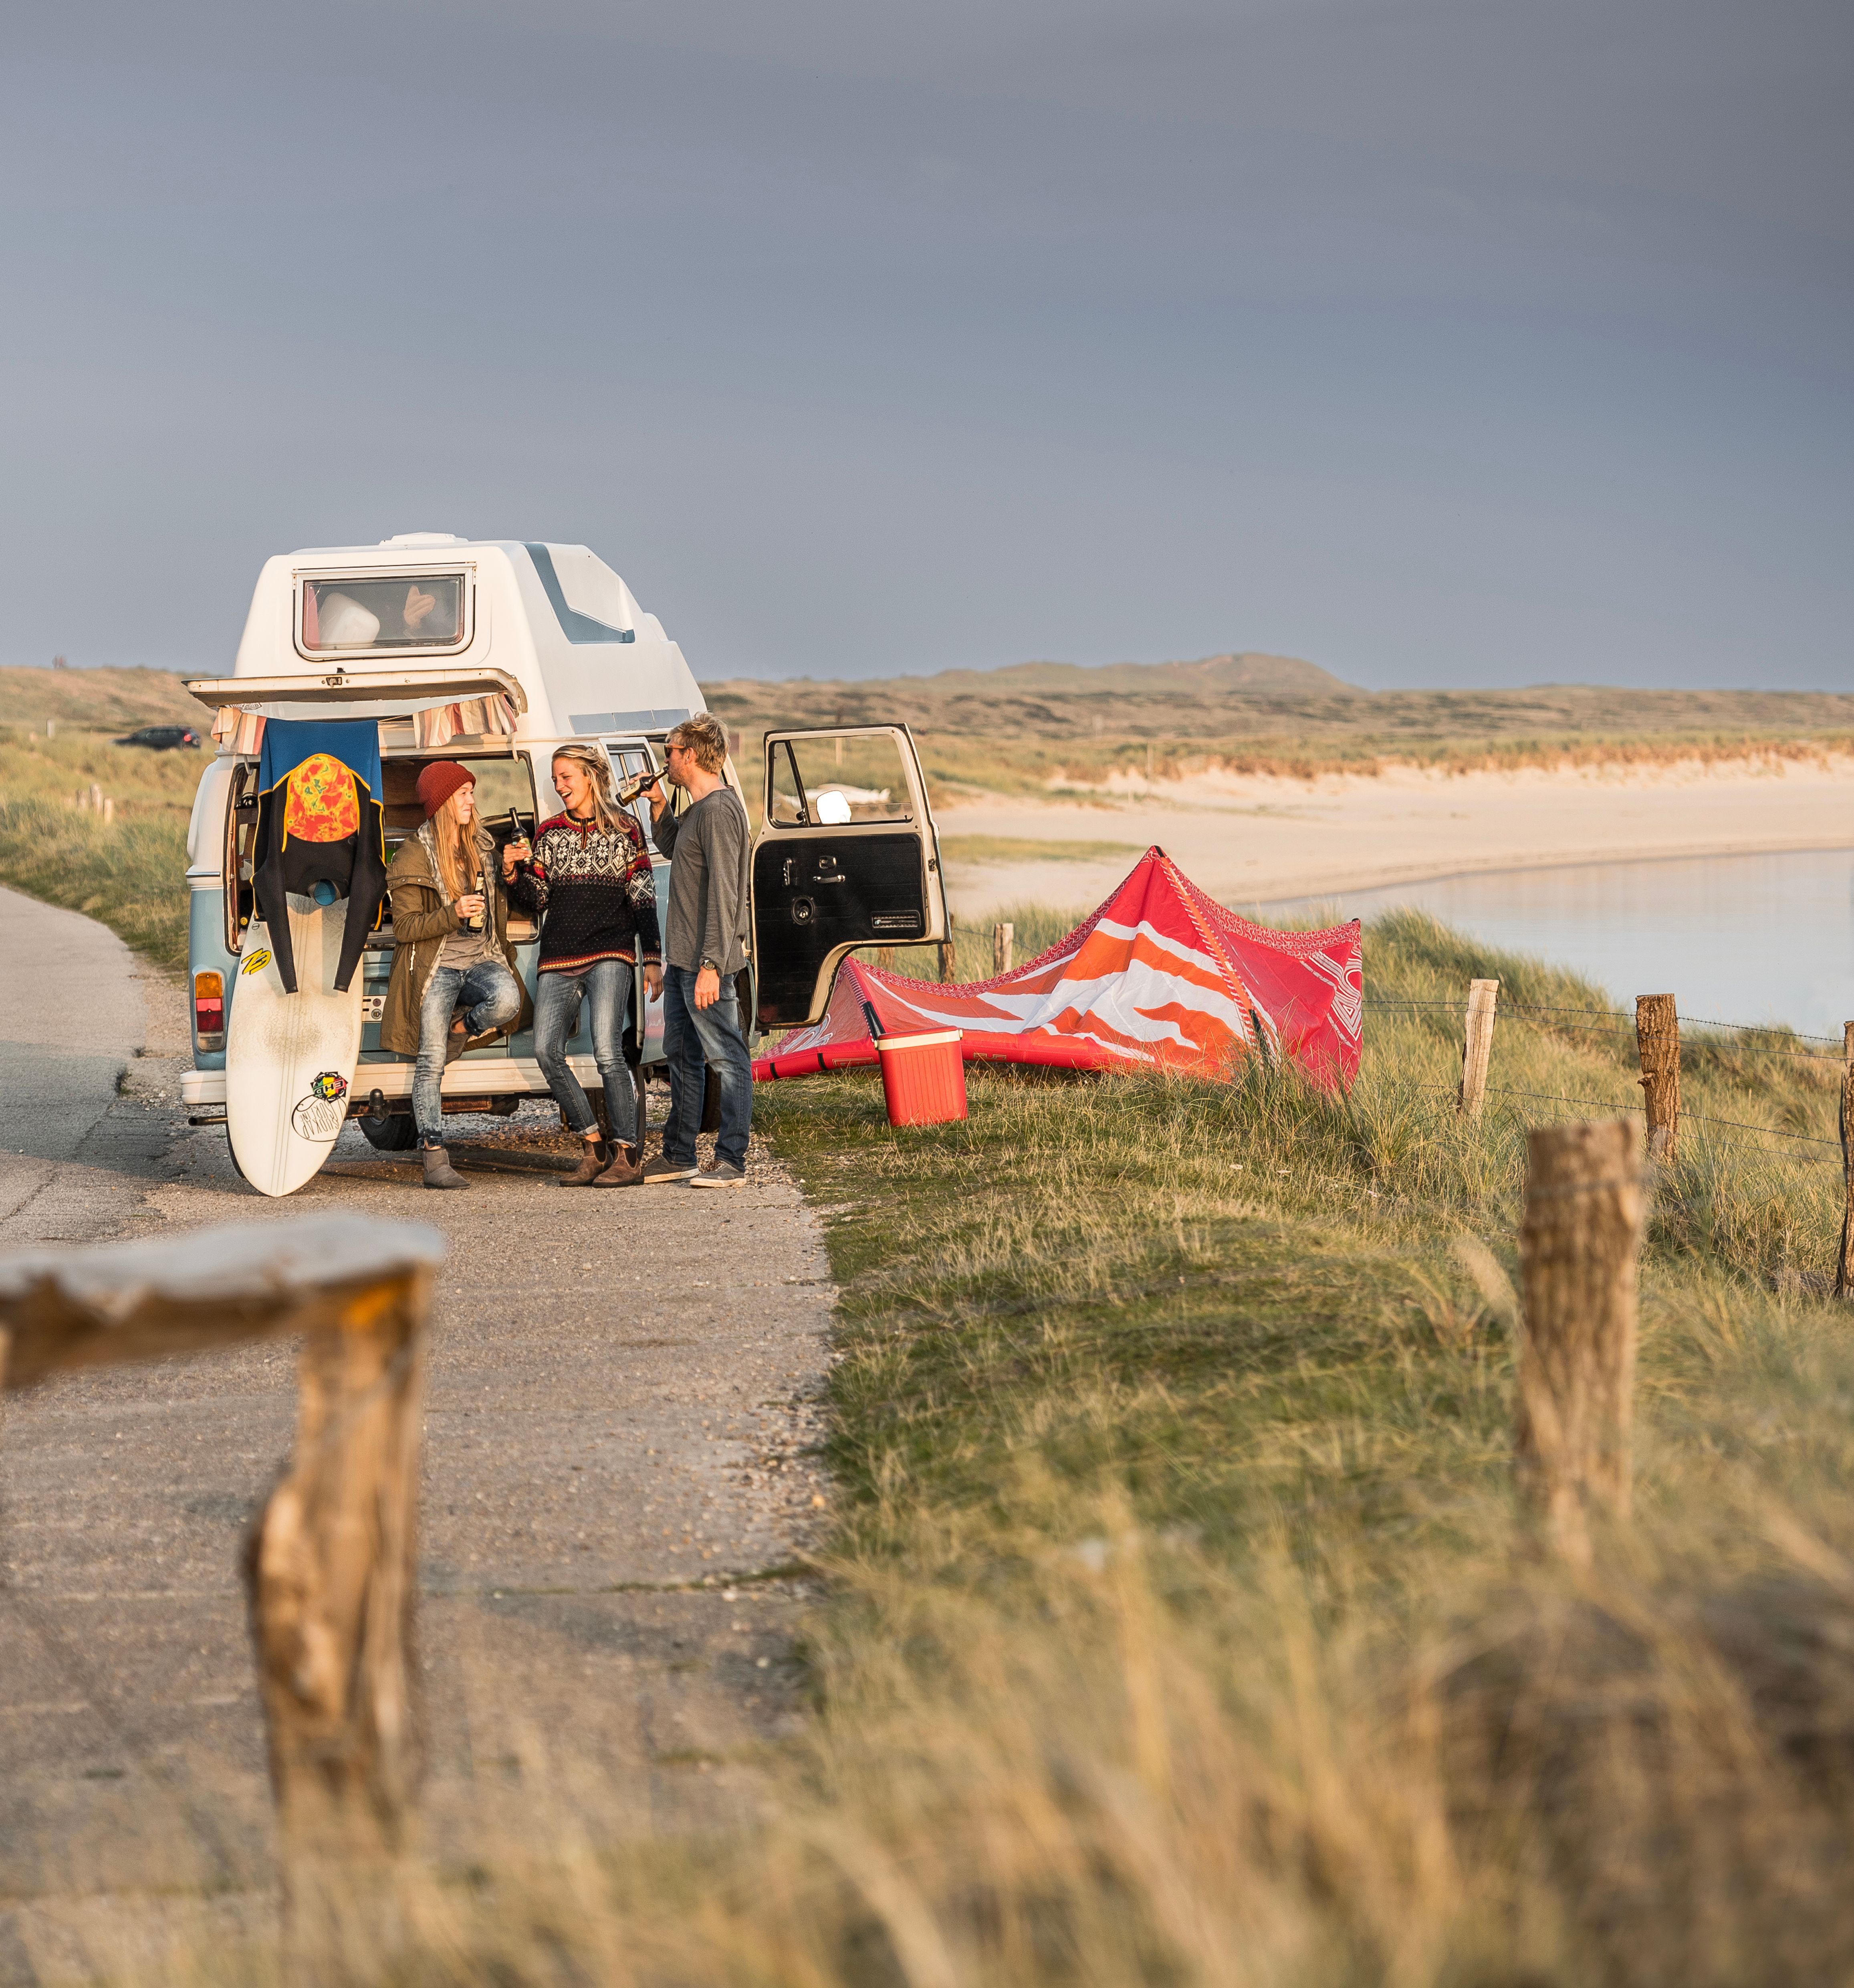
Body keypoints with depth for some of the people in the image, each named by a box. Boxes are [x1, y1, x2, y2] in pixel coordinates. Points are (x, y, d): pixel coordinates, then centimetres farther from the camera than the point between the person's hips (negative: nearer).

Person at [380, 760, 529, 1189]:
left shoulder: (482, 845, 12)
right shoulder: (415, 855, -4)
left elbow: (498, 910, 22)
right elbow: (405, 927, -6)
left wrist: (507, 876, 2)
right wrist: (454, 914, -20)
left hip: (481, 959, 4)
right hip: (437, 968, -4)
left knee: (507, 1000, -31)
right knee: (430, 1064, -9)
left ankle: (459, 1031, 3)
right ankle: (435, 1162, -5)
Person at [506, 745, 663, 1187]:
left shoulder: (624, 829, 5)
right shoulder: (549, 834, 15)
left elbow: (644, 898, 4)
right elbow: (534, 903, 14)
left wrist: (652, 959, -2)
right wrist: (516, 872, -5)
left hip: (609, 952, -4)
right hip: (559, 957, 4)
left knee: (607, 1052, -16)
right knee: (546, 1051, -8)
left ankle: (628, 1155, -9)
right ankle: (593, 1148, 3)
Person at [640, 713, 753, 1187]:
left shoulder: (720, 810, -17)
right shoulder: (698, 809, 14)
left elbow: (723, 894, -22)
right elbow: (673, 850, 34)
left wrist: (711, 964, -26)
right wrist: (658, 807, 17)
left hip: (706, 963, -11)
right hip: (681, 957, 11)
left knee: (726, 1058, -6)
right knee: (681, 1055, 16)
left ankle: (731, 1161, -5)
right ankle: (677, 1156, 25)